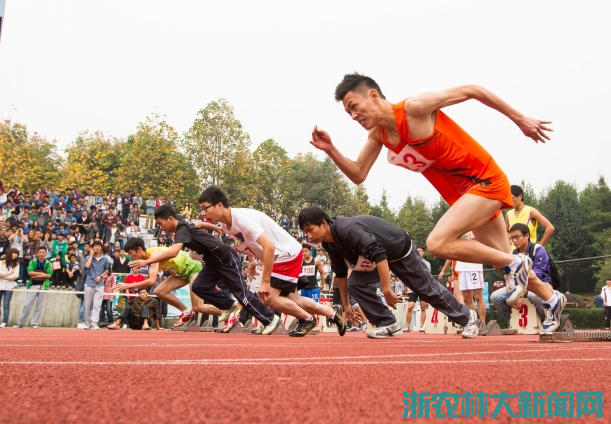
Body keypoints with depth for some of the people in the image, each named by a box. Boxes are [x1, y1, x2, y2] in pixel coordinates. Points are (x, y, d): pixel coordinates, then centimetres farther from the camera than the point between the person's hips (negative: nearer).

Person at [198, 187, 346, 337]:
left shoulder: (243, 218, -30)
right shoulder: (226, 225, -3)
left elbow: (269, 247, -36)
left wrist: (265, 282, -33)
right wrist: (251, 261, 12)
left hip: (288, 255, -9)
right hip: (279, 257, 9)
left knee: (269, 297, -13)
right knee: (292, 300, 15)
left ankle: (307, 319, 8)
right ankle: (334, 315, 32)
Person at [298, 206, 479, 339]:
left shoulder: (347, 229, -36)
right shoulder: (329, 243, -8)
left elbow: (378, 253, -42)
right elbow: (340, 272, 5)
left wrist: (386, 289, -41)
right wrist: (346, 304, 8)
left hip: (400, 249, -8)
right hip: (381, 254, 8)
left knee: (426, 288, 4)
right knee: (355, 283, -10)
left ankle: (467, 317, 25)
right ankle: (388, 324, -2)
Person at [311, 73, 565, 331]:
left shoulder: (415, 107, -20)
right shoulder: (378, 134, 2)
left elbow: (473, 90, -14)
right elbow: (358, 175, 7)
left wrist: (521, 120, -9)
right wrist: (331, 150, -9)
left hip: (486, 180, -8)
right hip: (464, 193, 8)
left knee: (437, 243, -24)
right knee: (502, 261, 19)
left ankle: (513, 263, -6)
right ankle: (551, 299, 44)